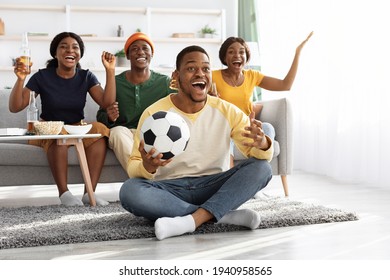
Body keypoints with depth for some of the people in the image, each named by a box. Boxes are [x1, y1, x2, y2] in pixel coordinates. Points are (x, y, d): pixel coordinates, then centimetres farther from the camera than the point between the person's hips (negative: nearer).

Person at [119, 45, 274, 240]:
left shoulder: (227, 111, 0)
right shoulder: (154, 113, -4)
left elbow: (259, 157, -2)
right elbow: (133, 167, -7)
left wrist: (262, 144, -28)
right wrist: (147, 167, -32)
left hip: (213, 186, 2)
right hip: (170, 189, -1)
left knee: (261, 167, -20)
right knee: (129, 191, -31)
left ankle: (191, 220, -32)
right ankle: (224, 214, -26)